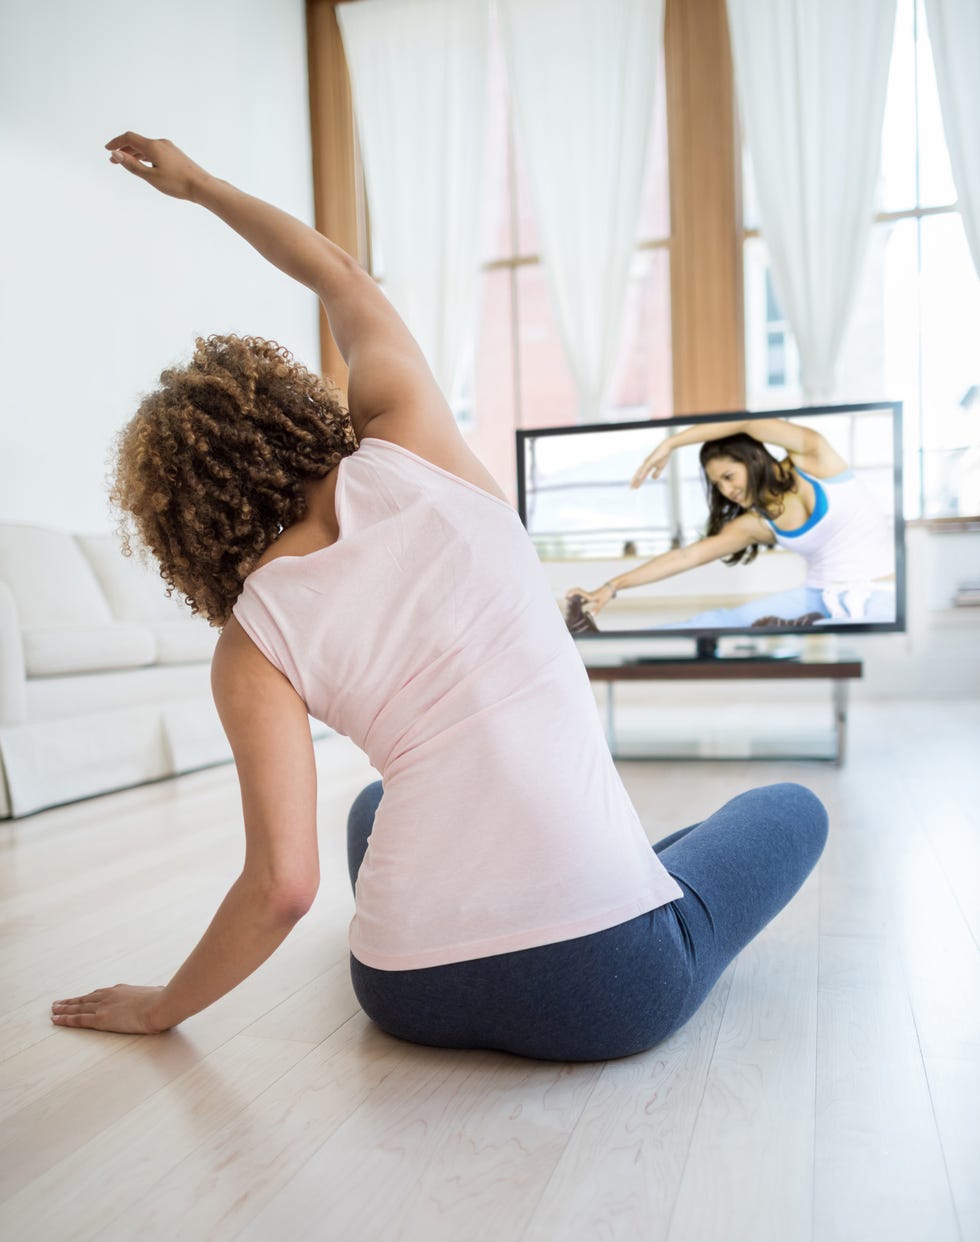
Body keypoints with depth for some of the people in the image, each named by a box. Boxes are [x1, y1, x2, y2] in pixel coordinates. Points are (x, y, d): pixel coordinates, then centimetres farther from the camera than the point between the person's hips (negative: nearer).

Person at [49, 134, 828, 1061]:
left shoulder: (252, 643, -2)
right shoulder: (404, 452, -2)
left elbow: (282, 885, -8)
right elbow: (346, 282, 17)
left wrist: (162, 1008, 11)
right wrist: (198, 183, 31)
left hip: (412, 994, 3)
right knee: (791, 811, 26)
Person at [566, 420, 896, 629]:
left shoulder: (813, 460, -8)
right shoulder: (756, 524, 2)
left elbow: (747, 421, -22)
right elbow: (686, 556, -2)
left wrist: (670, 443, -18)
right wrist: (613, 587, -8)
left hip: (881, 596, -2)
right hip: (821, 597, 2)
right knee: (724, 620, -17)